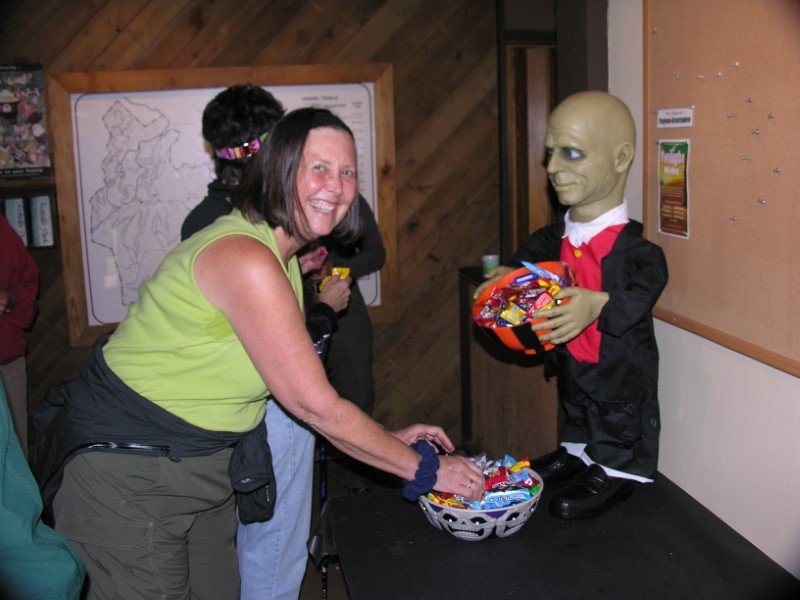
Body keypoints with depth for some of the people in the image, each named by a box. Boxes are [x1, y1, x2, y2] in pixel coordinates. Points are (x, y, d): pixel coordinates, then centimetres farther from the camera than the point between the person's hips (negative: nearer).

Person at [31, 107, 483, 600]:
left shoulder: (281, 255, 6)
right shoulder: (245, 259, -26)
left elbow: (297, 386, 9)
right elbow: (316, 406, -22)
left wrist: (387, 439, 7)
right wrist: (425, 469, -12)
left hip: (202, 464, 9)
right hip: (131, 476, -9)